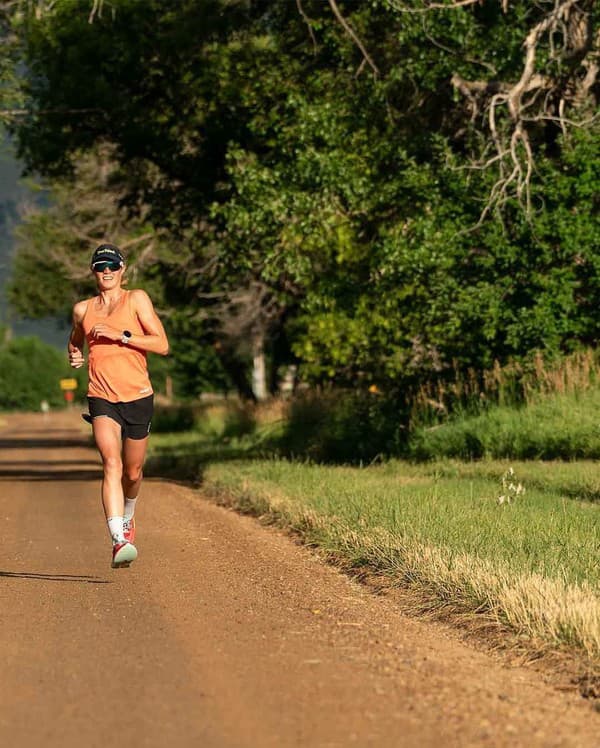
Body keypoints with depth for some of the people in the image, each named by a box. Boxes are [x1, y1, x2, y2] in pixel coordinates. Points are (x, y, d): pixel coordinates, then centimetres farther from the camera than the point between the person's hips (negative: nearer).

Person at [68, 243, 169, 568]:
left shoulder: (137, 299, 1)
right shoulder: (82, 309, 10)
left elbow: (162, 345, -7)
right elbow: (75, 341, 31)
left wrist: (120, 335, -16)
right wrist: (74, 356, 7)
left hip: (138, 397, 0)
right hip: (102, 398, 0)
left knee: (132, 473, 13)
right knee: (112, 463, -22)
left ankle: (127, 517, 47)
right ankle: (119, 541, -33)